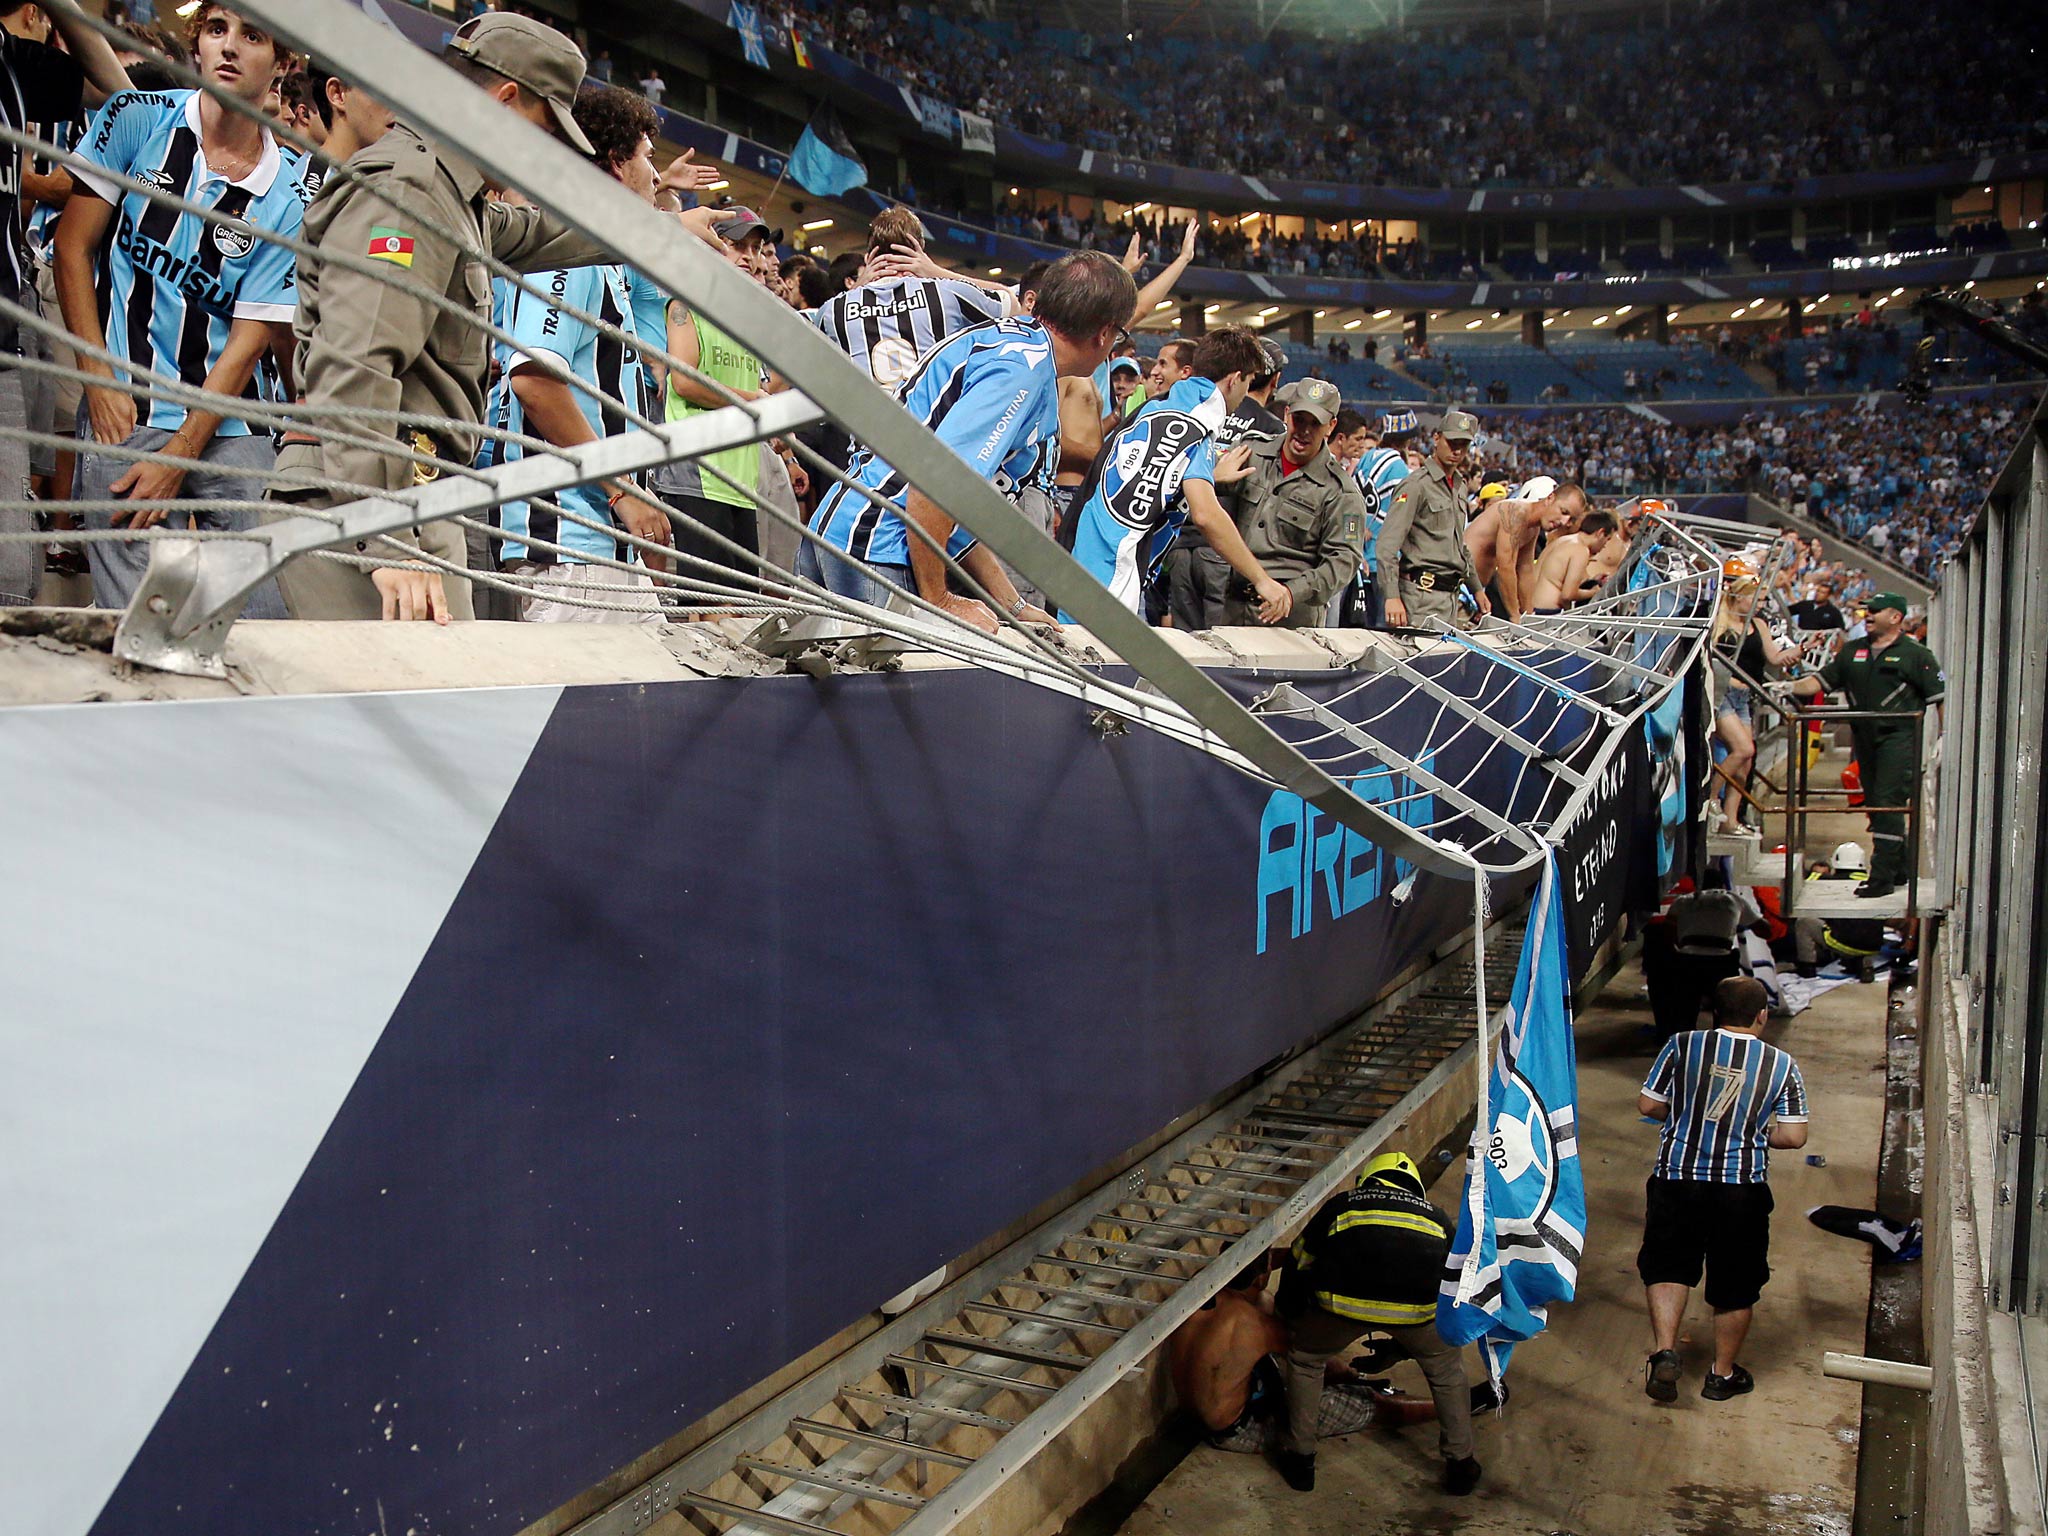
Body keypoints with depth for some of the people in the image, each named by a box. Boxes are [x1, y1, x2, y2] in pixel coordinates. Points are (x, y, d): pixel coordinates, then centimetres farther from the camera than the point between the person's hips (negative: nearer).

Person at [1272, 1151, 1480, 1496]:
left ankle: (1300, 1460, 30)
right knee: (1446, 1369, 32)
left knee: (1305, 1359, 27)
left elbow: (1297, 1264, 33)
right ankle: (1461, 1465, 36)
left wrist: (1292, 1321, 49)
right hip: (1419, 1306, 1)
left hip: (1344, 1299, -1)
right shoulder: (1435, 1216, 35)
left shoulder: (1342, 1204, 31)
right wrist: (1400, 1346, 50)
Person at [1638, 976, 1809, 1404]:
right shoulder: (1781, 1064, -2)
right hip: (1742, 1188, 0)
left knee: (1668, 1265, 15)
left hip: (1676, 1179, 0)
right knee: (1735, 1282, 16)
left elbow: (1648, 1104, 0)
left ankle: (1664, 1350, -3)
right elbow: (1794, 1137, -3)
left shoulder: (1682, 1046, -3)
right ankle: (1723, 1374, 28)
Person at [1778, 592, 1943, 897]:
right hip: (1865, 739, 6)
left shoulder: (1916, 654, -1)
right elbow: (1822, 679, 10)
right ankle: (1902, 868, 26)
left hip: (1899, 738, -6)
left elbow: (1940, 697, -2)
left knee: (1888, 805, -11)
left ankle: (1882, 877, -10)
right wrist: (1791, 687, -7)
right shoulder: (1852, 651, 15)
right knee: (1875, 804, 11)